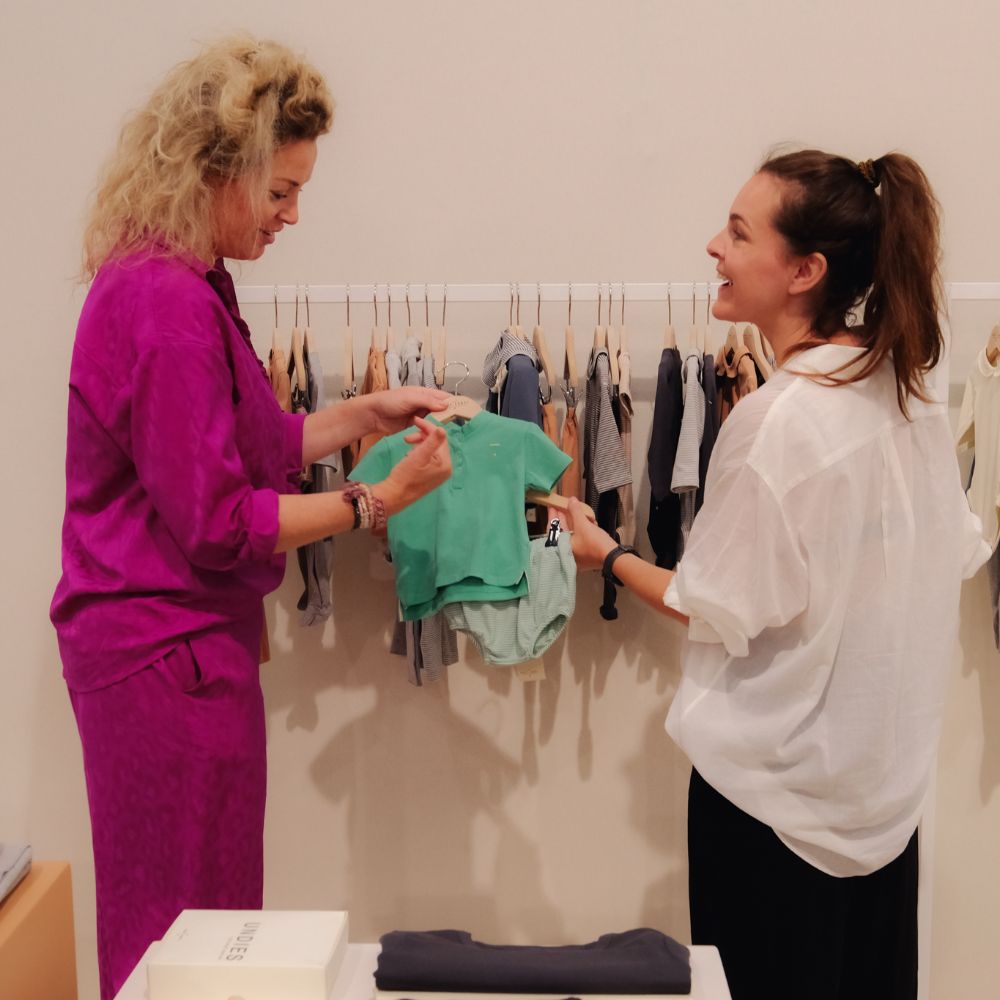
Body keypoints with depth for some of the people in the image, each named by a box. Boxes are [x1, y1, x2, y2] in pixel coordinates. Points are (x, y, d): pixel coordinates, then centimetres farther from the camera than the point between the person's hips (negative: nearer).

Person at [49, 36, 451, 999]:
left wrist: (364, 414, 8)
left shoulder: (179, 285, 12)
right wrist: (375, 502, -18)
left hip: (164, 645, 10)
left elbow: (244, 446, 16)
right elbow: (213, 521, -21)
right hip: (170, 656, -10)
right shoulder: (166, 302, -21)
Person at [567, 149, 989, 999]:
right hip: (887, 780, 7)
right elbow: (957, 553, 8)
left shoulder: (776, 420, -24)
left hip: (774, 787, -7)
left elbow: (717, 612, -17)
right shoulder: (909, 392, -2)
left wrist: (608, 555, -3)